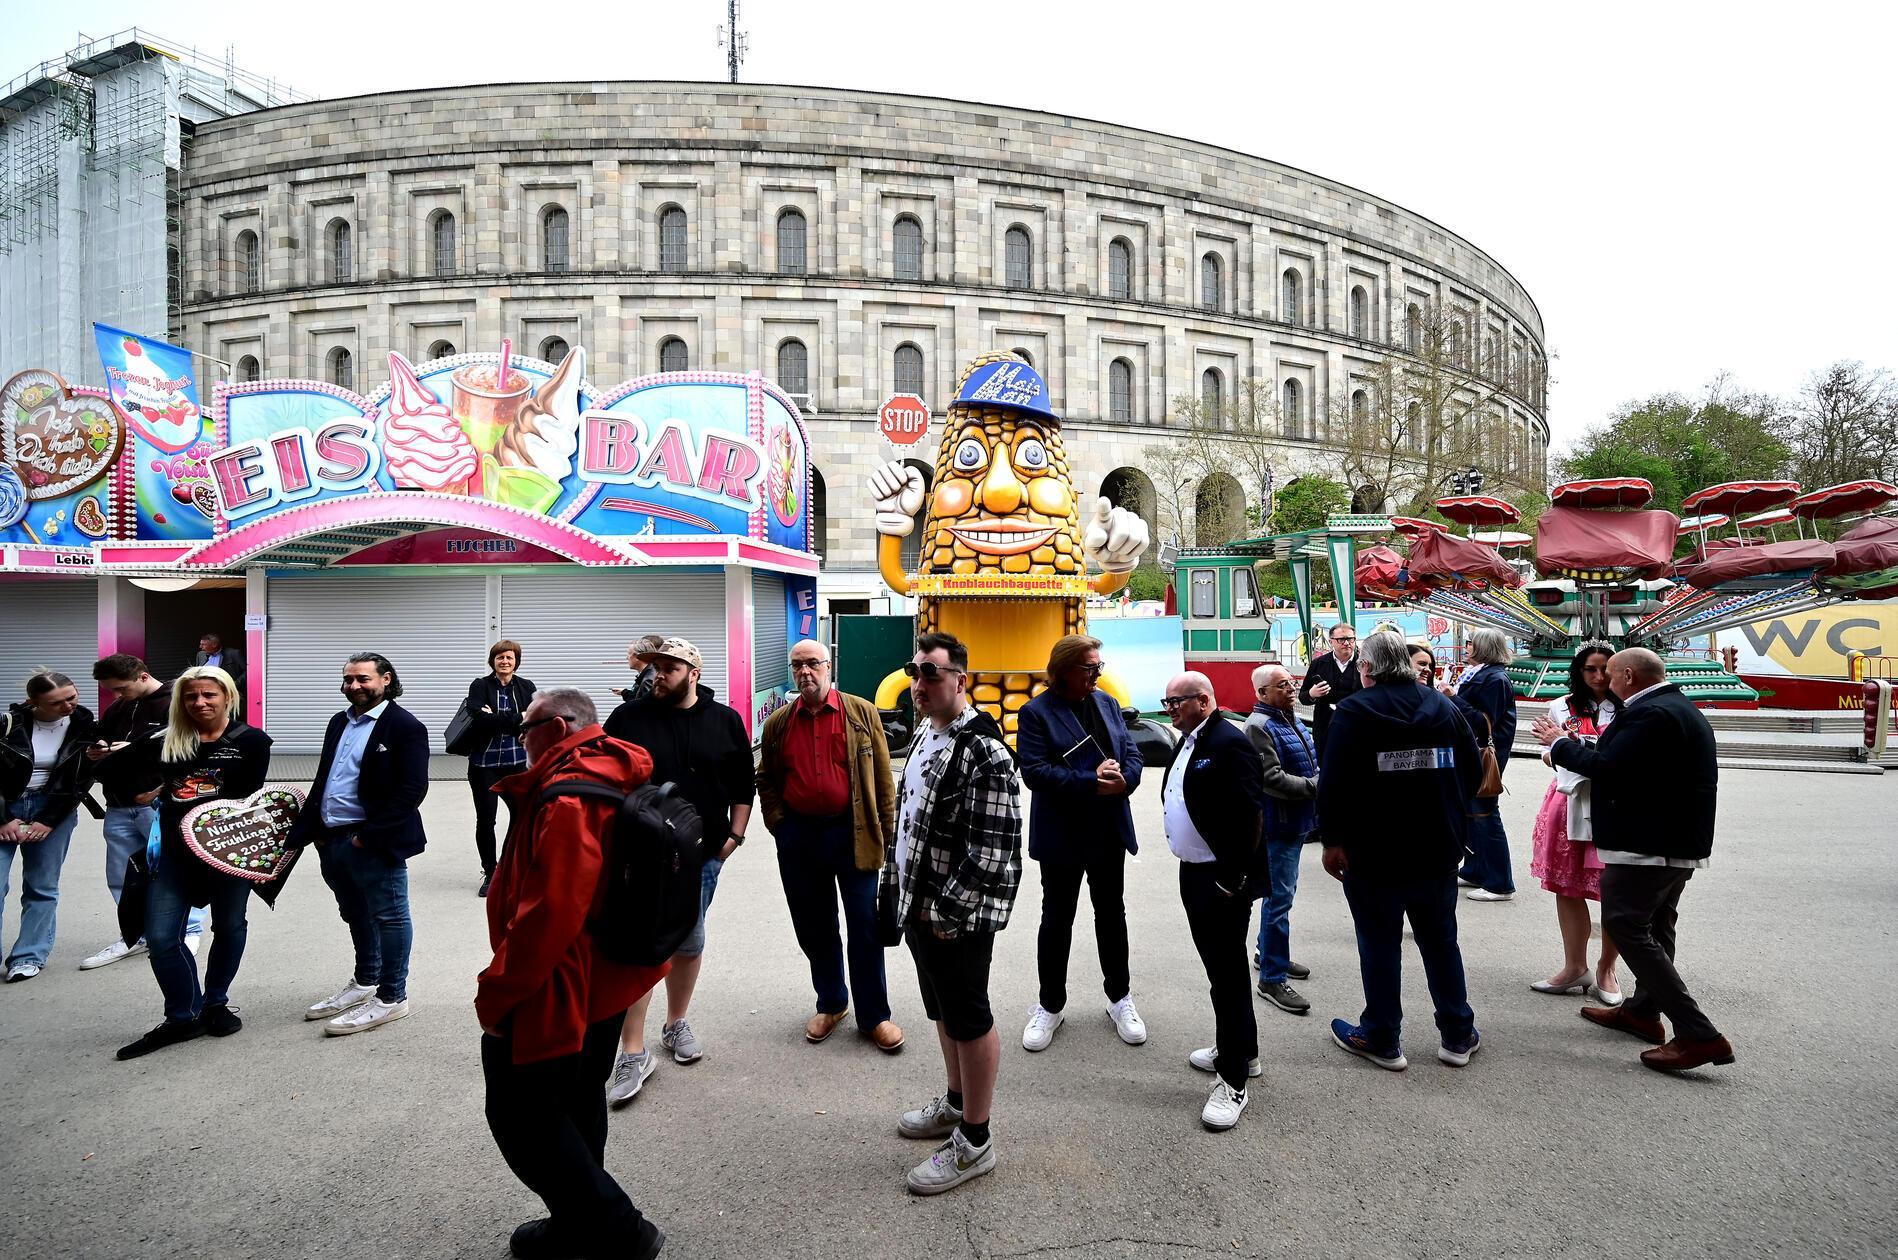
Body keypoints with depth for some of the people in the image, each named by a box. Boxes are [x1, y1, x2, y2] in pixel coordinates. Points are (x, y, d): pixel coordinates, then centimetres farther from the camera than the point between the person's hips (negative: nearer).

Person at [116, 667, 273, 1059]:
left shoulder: (251, 741, -3)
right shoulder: (164, 743, 7)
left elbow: (248, 799, -8)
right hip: (173, 851, 3)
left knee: (229, 927, 12)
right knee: (161, 937, -2)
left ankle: (215, 1003, 33)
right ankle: (183, 1018, 15)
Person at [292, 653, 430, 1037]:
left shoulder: (404, 727, -12)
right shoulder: (339, 722, 14)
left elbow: (411, 789, -18)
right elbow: (321, 779, 21)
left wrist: (368, 835, -19)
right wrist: (309, 827, 11)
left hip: (374, 843, -8)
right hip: (332, 841, 9)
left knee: (388, 916, 3)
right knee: (356, 915, 21)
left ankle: (391, 997, 13)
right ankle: (365, 982, 38)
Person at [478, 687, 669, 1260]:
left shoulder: (566, 801, -26)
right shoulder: (612, 779, 6)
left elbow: (548, 915, -31)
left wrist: (496, 991, -20)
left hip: (553, 992, -10)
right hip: (603, 985, 10)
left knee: (521, 1115, 4)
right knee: (575, 1104, 22)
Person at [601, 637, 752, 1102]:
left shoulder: (726, 721, 1)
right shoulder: (628, 718, -2)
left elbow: (742, 785, 8)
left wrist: (734, 836, 3)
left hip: (701, 854, 2)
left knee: (689, 942, 14)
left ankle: (676, 1024, 34)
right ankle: (632, 1052, 6)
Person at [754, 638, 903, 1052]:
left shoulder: (862, 713, -2)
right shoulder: (778, 723, 6)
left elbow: (882, 776, -1)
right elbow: (766, 779, 14)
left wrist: (886, 830, -4)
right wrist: (777, 823, 1)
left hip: (853, 833, -3)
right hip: (799, 838, 3)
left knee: (865, 927, 4)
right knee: (814, 928, 14)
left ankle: (874, 1015, 18)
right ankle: (830, 1004, 33)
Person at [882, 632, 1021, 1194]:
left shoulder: (984, 752, -22)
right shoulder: (924, 736, 8)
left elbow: (991, 847, -24)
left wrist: (947, 911, -20)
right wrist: (893, 884, 16)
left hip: (958, 916, -9)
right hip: (918, 907, 9)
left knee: (968, 1019, 5)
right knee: (943, 1011, 23)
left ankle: (974, 1142, 22)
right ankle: (956, 1103, 42)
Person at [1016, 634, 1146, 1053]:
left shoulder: (1108, 703, 6)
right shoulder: (1036, 712, -11)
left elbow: (1132, 753, 6)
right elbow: (1034, 770, -20)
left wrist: (1123, 780, -17)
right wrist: (1091, 782, -25)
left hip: (1110, 832, 5)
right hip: (1061, 835, -4)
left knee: (1112, 914, 16)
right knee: (1056, 919, 9)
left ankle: (1119, 998, 33)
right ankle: (1050, 1005, 25)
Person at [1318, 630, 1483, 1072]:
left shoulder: (1354, 712, -12)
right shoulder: (1444, 707, 3)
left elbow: (1332, 782, -17)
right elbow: (1474, 771, 8)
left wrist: (1333, 839, -8)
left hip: (1374, 852, -5)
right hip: (1438, 851, 5)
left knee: (1380, 945, 6)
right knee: (1441, 940, 17)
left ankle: (1382, 1039, 17)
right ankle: (1459, 1035, 27)